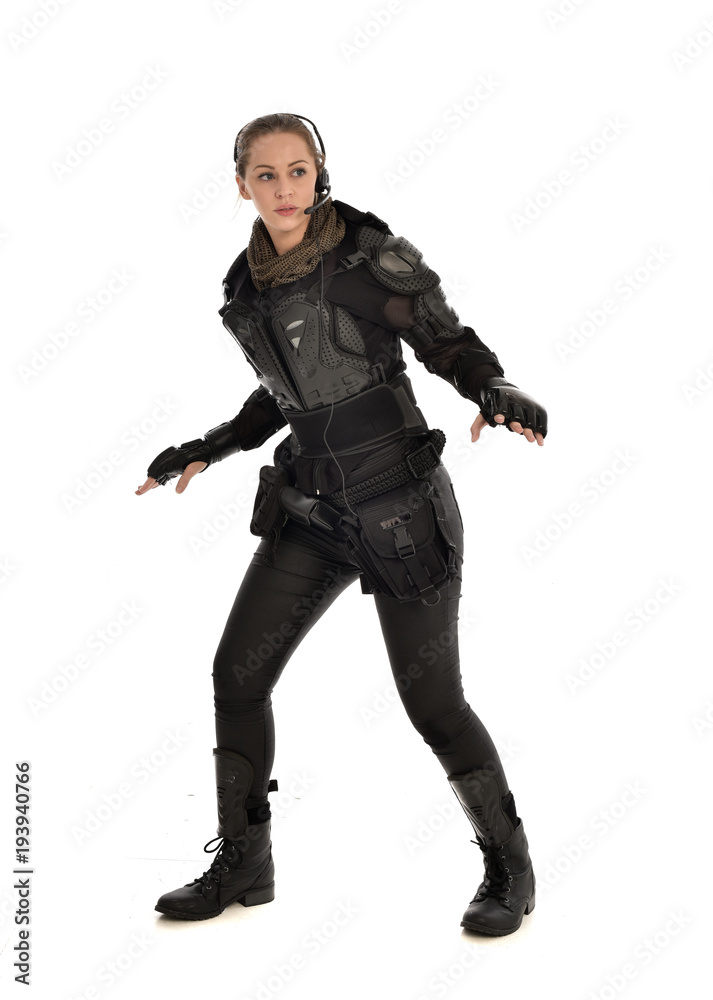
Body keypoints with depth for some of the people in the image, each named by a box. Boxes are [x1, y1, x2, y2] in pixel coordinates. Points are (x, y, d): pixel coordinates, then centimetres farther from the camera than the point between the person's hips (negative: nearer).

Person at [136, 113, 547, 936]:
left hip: (402, 503, -6)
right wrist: (212, 447, 19)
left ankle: (508, 866, 20)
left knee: (431, 702, -3)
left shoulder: (372, 254, -11)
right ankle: (241, 865, 18)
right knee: (238, 673, 1)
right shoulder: (249, 285, 7)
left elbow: (451, 345, -11)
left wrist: (499, 393, -31)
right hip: (314, 507, 6)